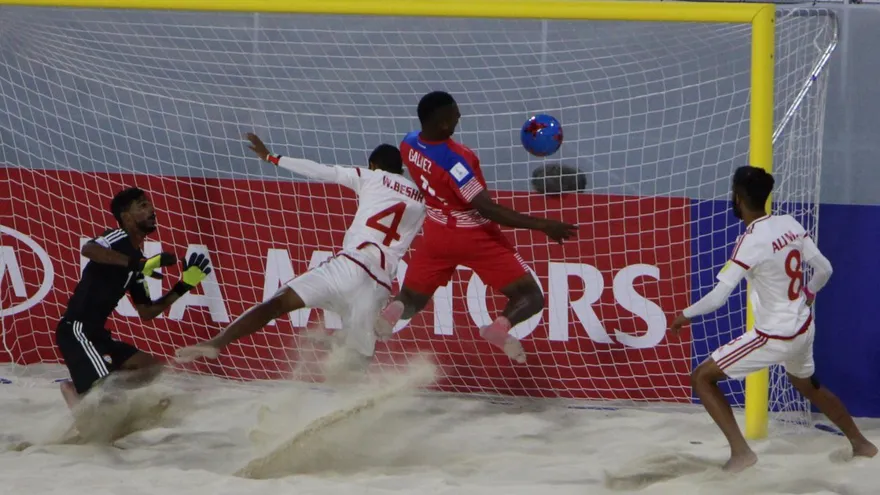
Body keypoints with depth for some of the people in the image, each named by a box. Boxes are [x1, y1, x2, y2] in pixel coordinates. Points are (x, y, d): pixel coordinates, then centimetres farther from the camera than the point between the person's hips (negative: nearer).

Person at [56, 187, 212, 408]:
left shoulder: (136, 260, 17)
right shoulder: (118, 238, -8)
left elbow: (146, 313, 20)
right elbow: (88, 249, -32)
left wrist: (183, 286, 13)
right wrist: (140, 264, -36)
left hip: (97, 333, 9)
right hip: (76, 329, -9)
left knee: (151, 368, 10)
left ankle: (77, 389, 7)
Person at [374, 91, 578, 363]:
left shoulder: (409, 144, -10)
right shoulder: (453, 160, -31)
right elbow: (487, 209, -29)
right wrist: (543, 225, -30)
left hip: (437, 235, 6)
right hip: (475, 237, -6)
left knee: (411, 299, 19)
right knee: (530, 297, 1)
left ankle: (393, 311, -17)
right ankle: (502, 326, -30)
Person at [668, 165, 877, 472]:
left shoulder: (751, 241, -23)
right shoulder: (790, 225, -3)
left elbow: (718, 298, -23)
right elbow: (825, 269, 6)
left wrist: (686, 315, -5)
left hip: (774, 337, -8)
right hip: (803, 328, 8)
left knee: (702, 378, -1)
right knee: (808, 386, 35)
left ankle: (740, 451, -7)